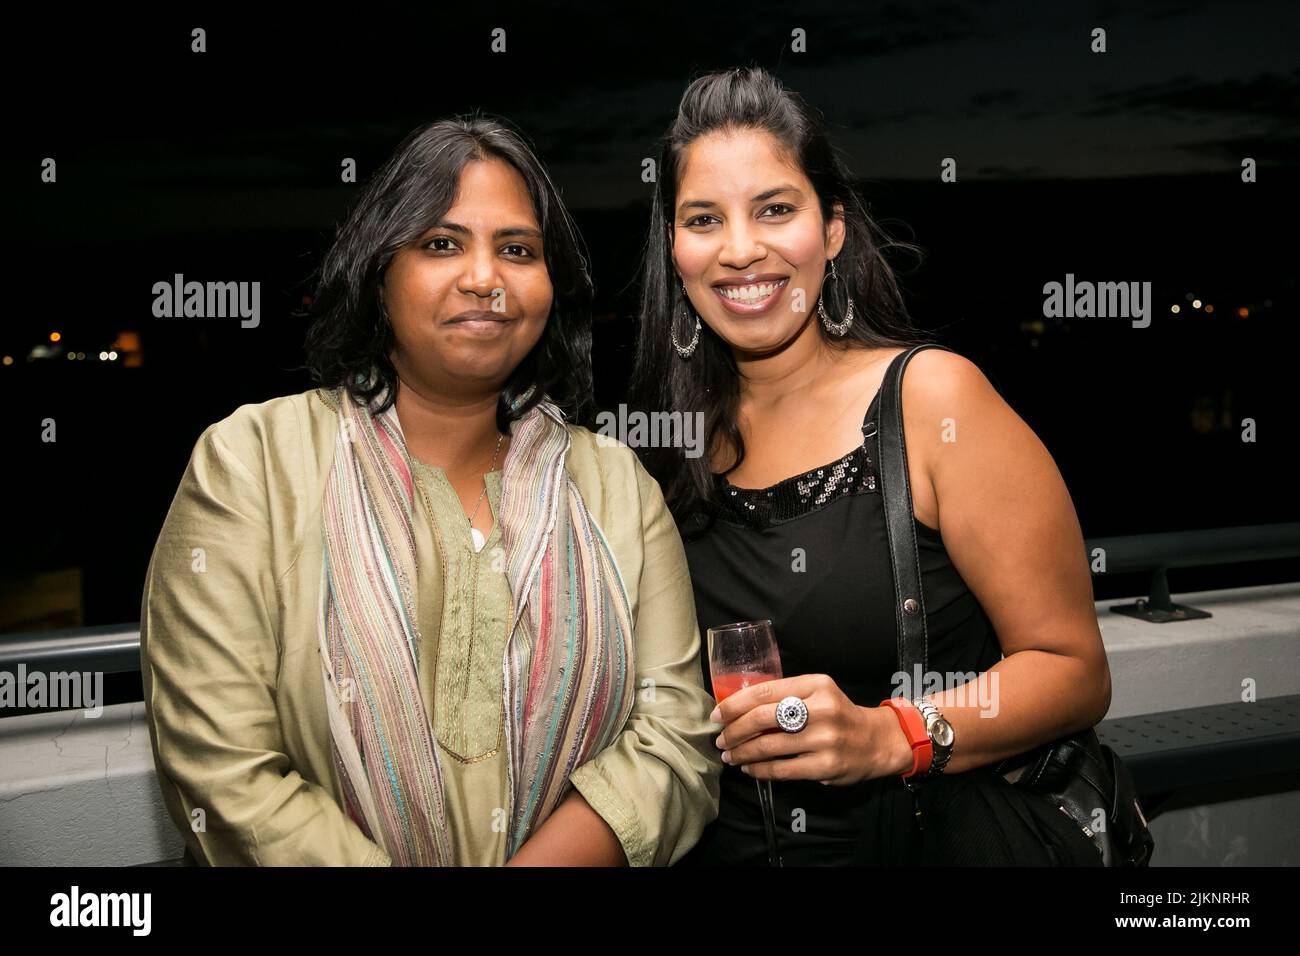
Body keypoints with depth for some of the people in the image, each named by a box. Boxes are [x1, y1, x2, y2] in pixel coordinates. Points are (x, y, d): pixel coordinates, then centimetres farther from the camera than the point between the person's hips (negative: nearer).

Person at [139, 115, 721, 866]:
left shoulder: (618, 486, 5)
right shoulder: (249, 464, -4)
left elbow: (679, 734, -2)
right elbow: (225, 779, -10)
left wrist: (544, 859, -17)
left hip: (567, 855, 2)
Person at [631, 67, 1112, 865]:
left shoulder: (933, 395, -12)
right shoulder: (679, 437, -1)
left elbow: (1074, 670, -12)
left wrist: (887, 737, -26)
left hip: (947, 836, -2)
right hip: (732, 845, 3)